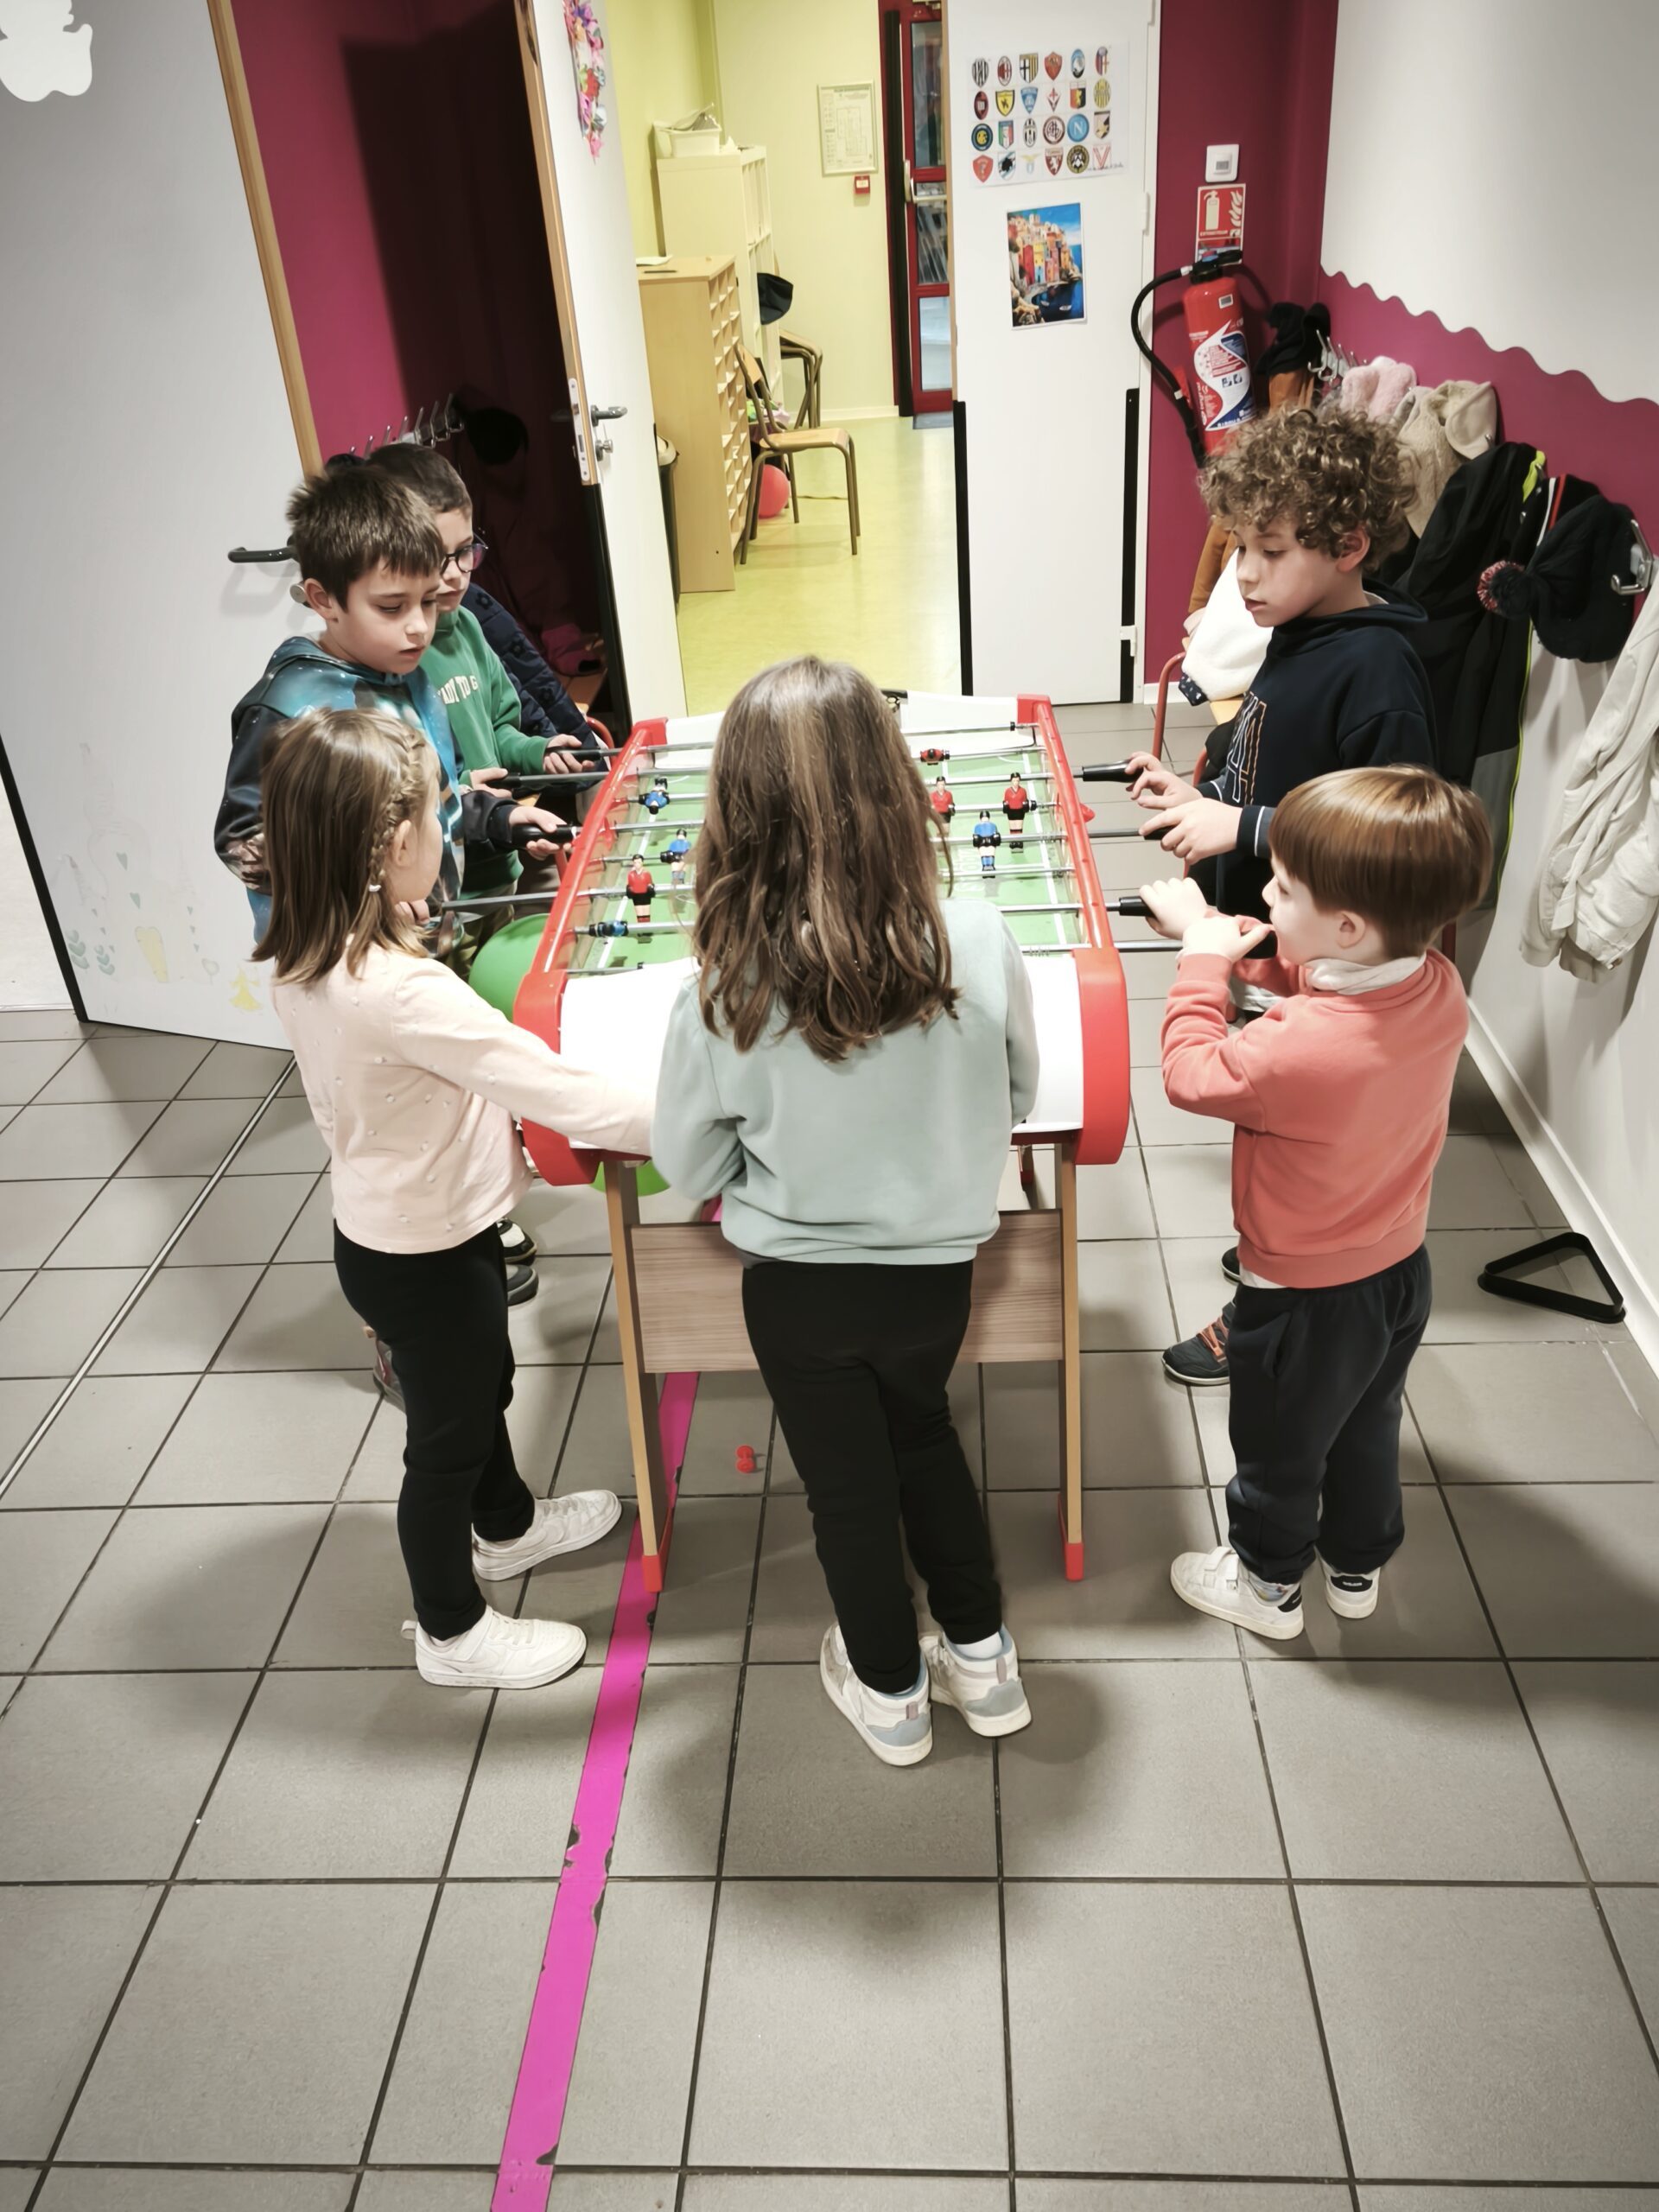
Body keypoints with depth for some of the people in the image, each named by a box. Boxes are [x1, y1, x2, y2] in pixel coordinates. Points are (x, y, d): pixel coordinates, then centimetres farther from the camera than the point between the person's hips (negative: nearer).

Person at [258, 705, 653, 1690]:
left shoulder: (304, 963, -7)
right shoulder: (405, 995, -36)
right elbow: (558, 1090, -36)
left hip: (381, 1228, 8)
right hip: (427, 1258, -8)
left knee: (482, 1386, 31)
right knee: (448, 1437, 15)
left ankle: (506, 1525, 58)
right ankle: (452, 1630, 39)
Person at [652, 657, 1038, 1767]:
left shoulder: (724, 990, -25)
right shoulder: (979, 943, -21)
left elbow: (688, 1166, -9)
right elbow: (1015, 1099, -3)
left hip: (798, 1289, -2)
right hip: (936, 1270, 2)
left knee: (849, 1487, 21)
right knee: (923, 1433, 30)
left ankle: (891, 1694, 45)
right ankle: (982, 1657, 44)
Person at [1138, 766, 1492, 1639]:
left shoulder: (1300, 1047, -41)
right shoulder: (1438, 987, -18)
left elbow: (1191, 1074, -22)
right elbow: (1345, 980, 4)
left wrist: (1203, 958, -13)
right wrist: (1248, 948, -11)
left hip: (1308, 1298, -7)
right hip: (1401, 1271, 7)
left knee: (1279, 1451, 21)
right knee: (1367, 1427, 30)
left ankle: (1268, 1584, 46)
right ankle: (1358, 1568, 53)